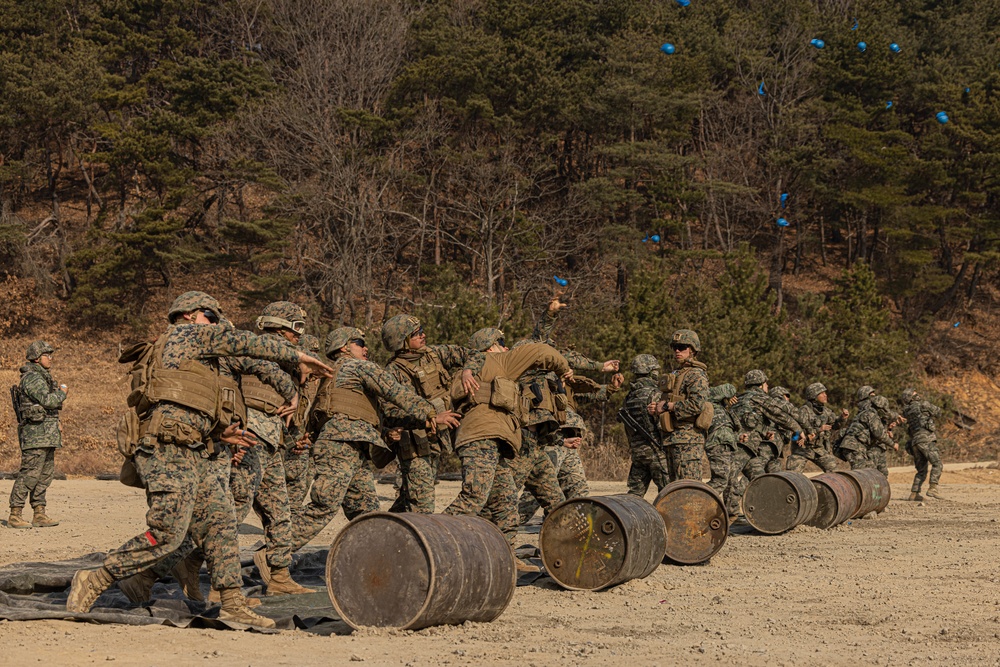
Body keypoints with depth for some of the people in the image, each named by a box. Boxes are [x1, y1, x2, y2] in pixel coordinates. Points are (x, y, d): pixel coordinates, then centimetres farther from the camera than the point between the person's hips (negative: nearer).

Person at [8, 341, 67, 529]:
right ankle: (15, 515, -8)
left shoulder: (43, 377, 19)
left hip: (46, 434, 10)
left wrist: (55, 422, 14)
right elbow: (48, 399, -23)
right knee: (30, 473, -10)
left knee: (46, 473, 10)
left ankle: (39, 514, 13)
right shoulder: (32, 377, -12)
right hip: (36, 431, -10)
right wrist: (62, 393, -5)